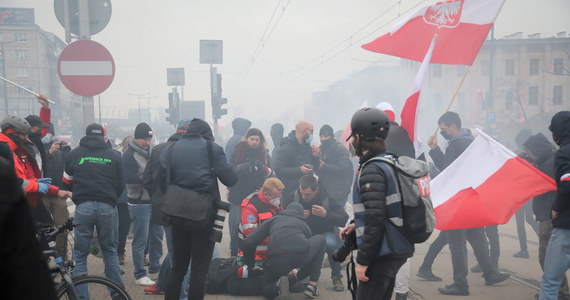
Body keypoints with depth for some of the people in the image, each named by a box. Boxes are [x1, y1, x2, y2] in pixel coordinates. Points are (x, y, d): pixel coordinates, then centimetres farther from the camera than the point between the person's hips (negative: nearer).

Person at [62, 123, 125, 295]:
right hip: (107, 208, 1)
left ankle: (80, 295, 7)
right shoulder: (114, 155, 5)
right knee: (110, 251, 15)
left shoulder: (74, 154, 5)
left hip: (83, 207, -1)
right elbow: (120, 185, 8)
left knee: (80, 255, 8)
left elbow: (67, 183, 14)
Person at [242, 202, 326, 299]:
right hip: (302, 255, -1)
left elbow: (248, 243, 20)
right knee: (320, 239, 34)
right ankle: (312, 285, 22)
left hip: (276, 261, 1)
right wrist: (299, 275, 56)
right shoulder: (304, 224, 34)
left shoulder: (273, 220, 31)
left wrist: (250, 265, 34)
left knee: (267, 291, 31)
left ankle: (279, 285, -6)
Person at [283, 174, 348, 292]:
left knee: (331, 243, -38)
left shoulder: (328, 197, -22)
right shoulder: (294, 197, -14)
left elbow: (344, 220, -24)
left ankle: (336, 276, -12)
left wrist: (326, 214, -39)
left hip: (325, 232, -2)